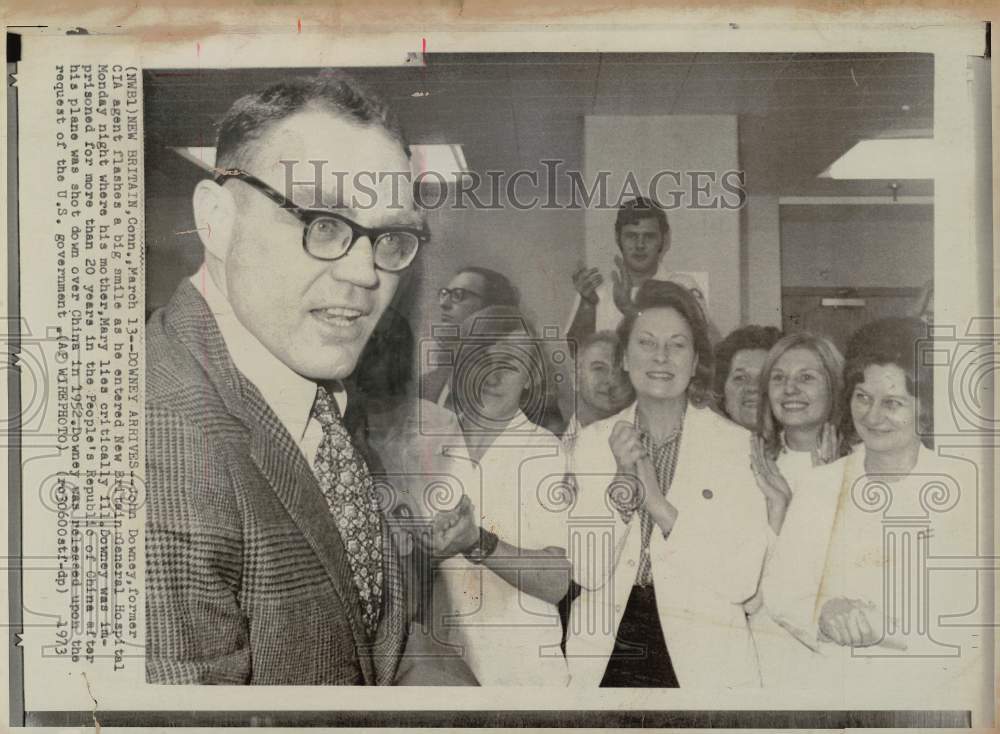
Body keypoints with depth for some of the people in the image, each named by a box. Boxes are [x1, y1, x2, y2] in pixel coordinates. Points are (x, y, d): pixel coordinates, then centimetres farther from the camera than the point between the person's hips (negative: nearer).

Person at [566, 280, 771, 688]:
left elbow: (741, 581, -12)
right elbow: (585, 571, -5)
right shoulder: (592, 441, 1)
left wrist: (659, 504, -18)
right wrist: (622, 482, -16)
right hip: (604, 654, 2)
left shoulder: (739, 445, -6)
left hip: (701, 658, -2)